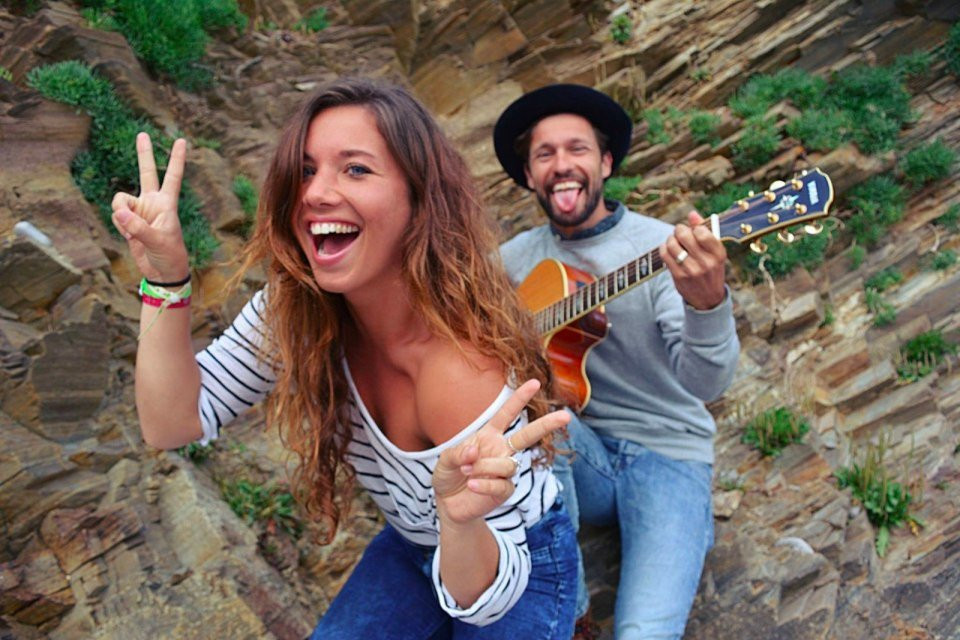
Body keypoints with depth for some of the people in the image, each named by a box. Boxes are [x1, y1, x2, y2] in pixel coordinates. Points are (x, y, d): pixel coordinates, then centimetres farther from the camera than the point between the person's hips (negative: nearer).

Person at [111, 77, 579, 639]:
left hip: (518, 562, -4)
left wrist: (462, 522, -53)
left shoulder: (462, 365, -38)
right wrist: (166, 277, -30)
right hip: (410, 548, 5)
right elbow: (174, 422, -19)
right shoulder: (296, 309, -20)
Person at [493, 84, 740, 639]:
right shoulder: (518, 257, 4)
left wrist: (708, 302, -43)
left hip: (668, 454, -3)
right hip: (573, 453, 4)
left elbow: (706, 384, -21)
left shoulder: (664, 248, -10)